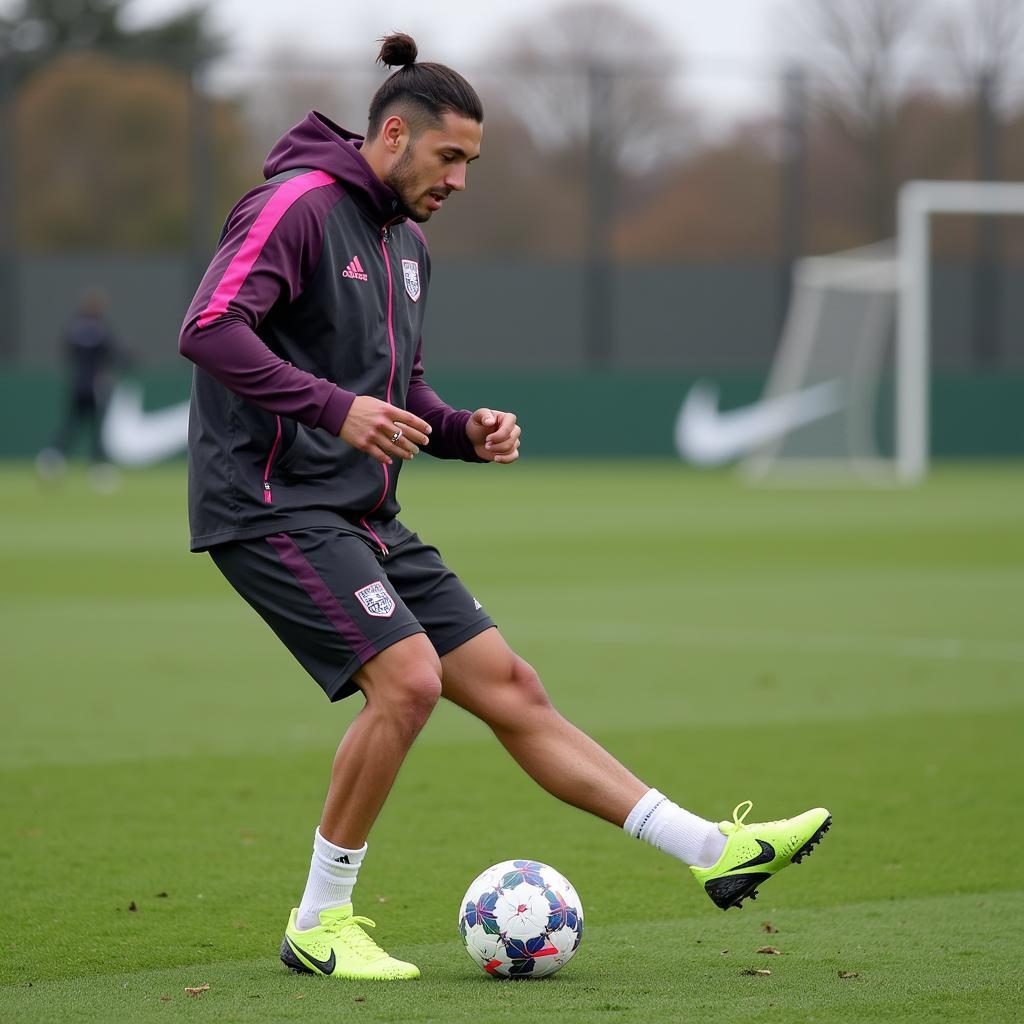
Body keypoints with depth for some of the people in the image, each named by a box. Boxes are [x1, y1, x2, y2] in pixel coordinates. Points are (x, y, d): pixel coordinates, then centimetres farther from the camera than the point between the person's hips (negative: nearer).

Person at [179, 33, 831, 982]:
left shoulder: (406, 242, 17)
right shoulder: (298, 205, -12)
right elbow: (209, 329, -24)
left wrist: (463, 430, 6)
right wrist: (334, 408, -30)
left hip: (363, 517, 9)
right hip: (272, 504, -9)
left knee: (508, 687, 5)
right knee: (407, 676, -23)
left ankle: (713, 850, 3)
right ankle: (319, 924, -10)